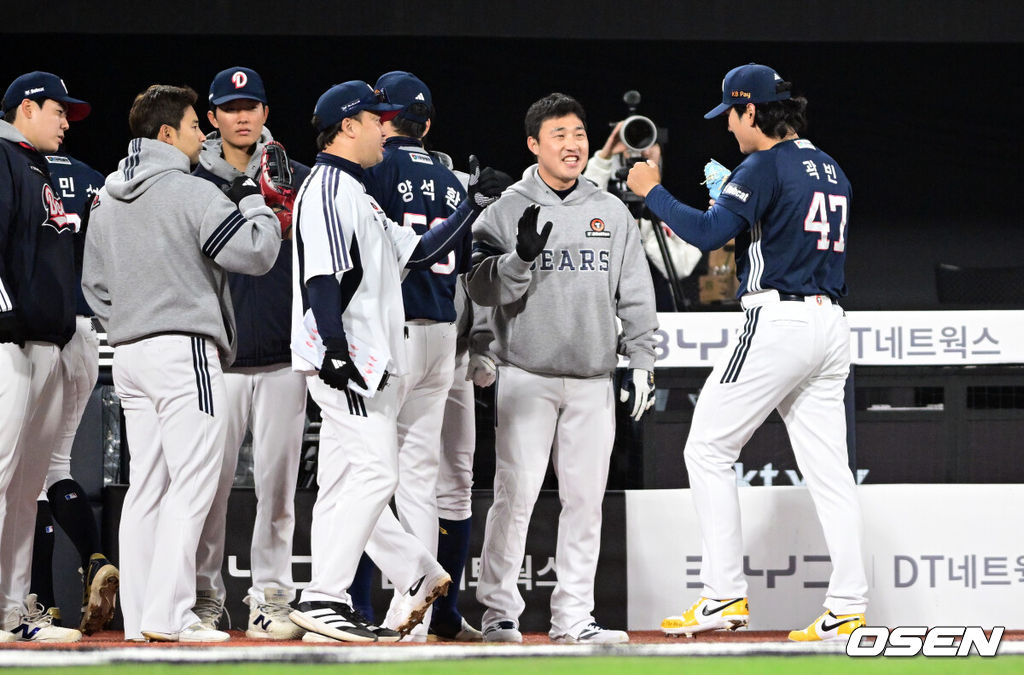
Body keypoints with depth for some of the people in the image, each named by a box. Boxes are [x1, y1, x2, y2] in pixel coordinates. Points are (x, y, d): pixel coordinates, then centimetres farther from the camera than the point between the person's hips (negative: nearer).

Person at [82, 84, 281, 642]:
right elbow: (257, 252, -11)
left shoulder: (106, 200, 14)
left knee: (146, 487, 9)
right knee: (191, 485, -8)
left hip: (129, 355, 8)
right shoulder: (193, 194, -10)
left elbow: (95, 283, 18)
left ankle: (139, 618, 8)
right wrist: (252, 200, 4)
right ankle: (168, 617, -14)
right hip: (184, 350, -8)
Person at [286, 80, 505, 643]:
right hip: (344, 360, -10)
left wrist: (472, 208, 19)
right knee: (374, 473, -14)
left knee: (344, 485, 11)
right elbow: (320, 275, -19)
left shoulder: (355, 196, 24)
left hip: (367, 360, 10)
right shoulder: (327, 189, -8)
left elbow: (418, 253, 25)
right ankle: (324, 599, -17)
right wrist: (335, 348, -26)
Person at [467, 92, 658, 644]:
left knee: (585, 497, 3)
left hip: (593, 380, 3)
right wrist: (522, 257, -22)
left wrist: (642, 360, 6)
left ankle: (573, 616, 9)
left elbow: (635, 294, 13)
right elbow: (483, 289, -5)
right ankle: (498, 611, -1)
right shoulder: (505, 212, 0)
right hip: (527, 376, -3)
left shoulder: (611, 213, 10)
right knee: (516, 493, -9)